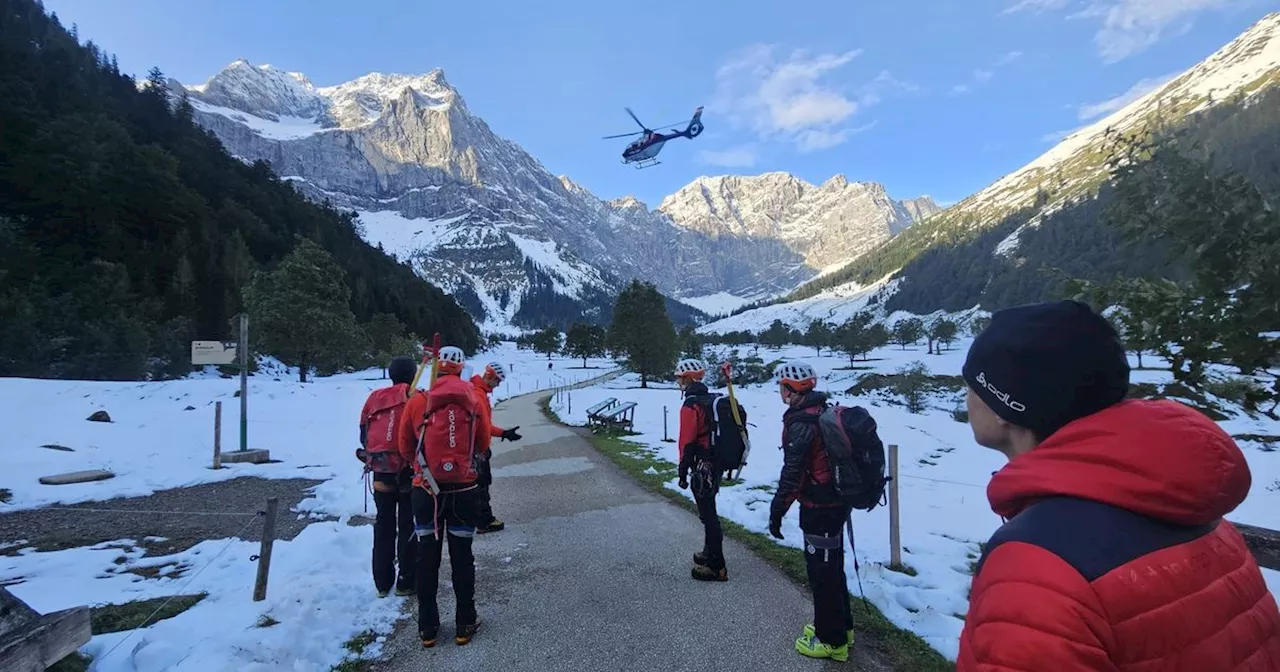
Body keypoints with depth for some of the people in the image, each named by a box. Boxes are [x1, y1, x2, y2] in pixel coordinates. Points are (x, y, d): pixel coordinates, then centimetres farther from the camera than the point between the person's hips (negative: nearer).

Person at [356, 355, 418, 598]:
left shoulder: (375, 398, 4)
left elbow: (364, 434, 9)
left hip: (380, 471, 3)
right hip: (409, 471, -3)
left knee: (384, 526, 14)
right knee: (408, 526, 7)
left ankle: (382, 582, 20)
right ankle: (406, 582, 11)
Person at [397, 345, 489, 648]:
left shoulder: (417, 401, -5)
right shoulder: (473, 400, -5)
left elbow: (405, 449, 4)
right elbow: (483, 441, 4)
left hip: (426, 490, 0)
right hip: (464, 489, 0)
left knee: (427, 558, 13)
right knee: (462, 557, 12)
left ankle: (428, 627, 22)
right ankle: (465, 625, 21)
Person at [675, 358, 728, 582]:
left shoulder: (691, 406, -19)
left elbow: (688, 443, -19)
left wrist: (683, 471, -11)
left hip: (702, 467, -9)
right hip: (716, 463, 9)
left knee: (708, 514, -1)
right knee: (709, 510, 22)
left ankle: (716, 566, 6)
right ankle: (710, 553, 37)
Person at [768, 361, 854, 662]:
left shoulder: (801, 421, -22)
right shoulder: (823, 411, 8)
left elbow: (793, 472, -23)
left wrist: (777, 510, -15)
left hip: (819, 507, -10)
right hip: (836, 501, 10)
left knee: (821, 572, 4)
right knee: (832, 567, 21)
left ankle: (831, 640, 17)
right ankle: (840, 626, 36)